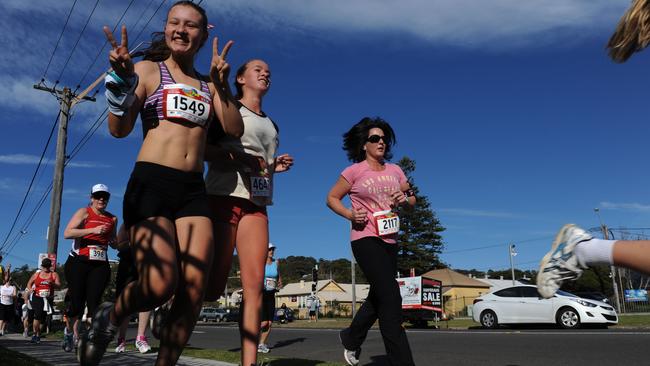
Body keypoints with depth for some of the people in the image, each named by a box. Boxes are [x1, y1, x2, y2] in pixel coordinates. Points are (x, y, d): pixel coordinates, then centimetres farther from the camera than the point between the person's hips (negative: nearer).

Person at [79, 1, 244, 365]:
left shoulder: (208, 84, 17)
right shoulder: (149, 70, 6)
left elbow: (235, 130, 5)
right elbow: (119, 129, -3)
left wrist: (222, 84, -4)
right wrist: (122, 83, -19)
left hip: (193, 189, 4)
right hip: (150, 183, -4)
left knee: (194, 290, -7)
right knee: (160, 286, -19)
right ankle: (109, 317, 13)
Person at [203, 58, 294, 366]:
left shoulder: (271, 125, 26)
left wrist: (275, 166, 9)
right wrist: (233, 156, -17)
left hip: (256, 204, 5)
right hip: (224, 196, -5)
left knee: (254, 285, -7)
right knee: (213, 287, -7)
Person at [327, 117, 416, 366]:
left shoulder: (394, 170, 10)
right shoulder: (355, 171, -4)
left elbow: (412, 198, 17)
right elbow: (332, 198, 2)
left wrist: (404, 199, -7)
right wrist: (350, 214, -16)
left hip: (390, 241, 7)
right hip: (366, 240, -7)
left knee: (378, 298, 18)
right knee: (390, 298, -15)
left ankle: (351, 338, 42)